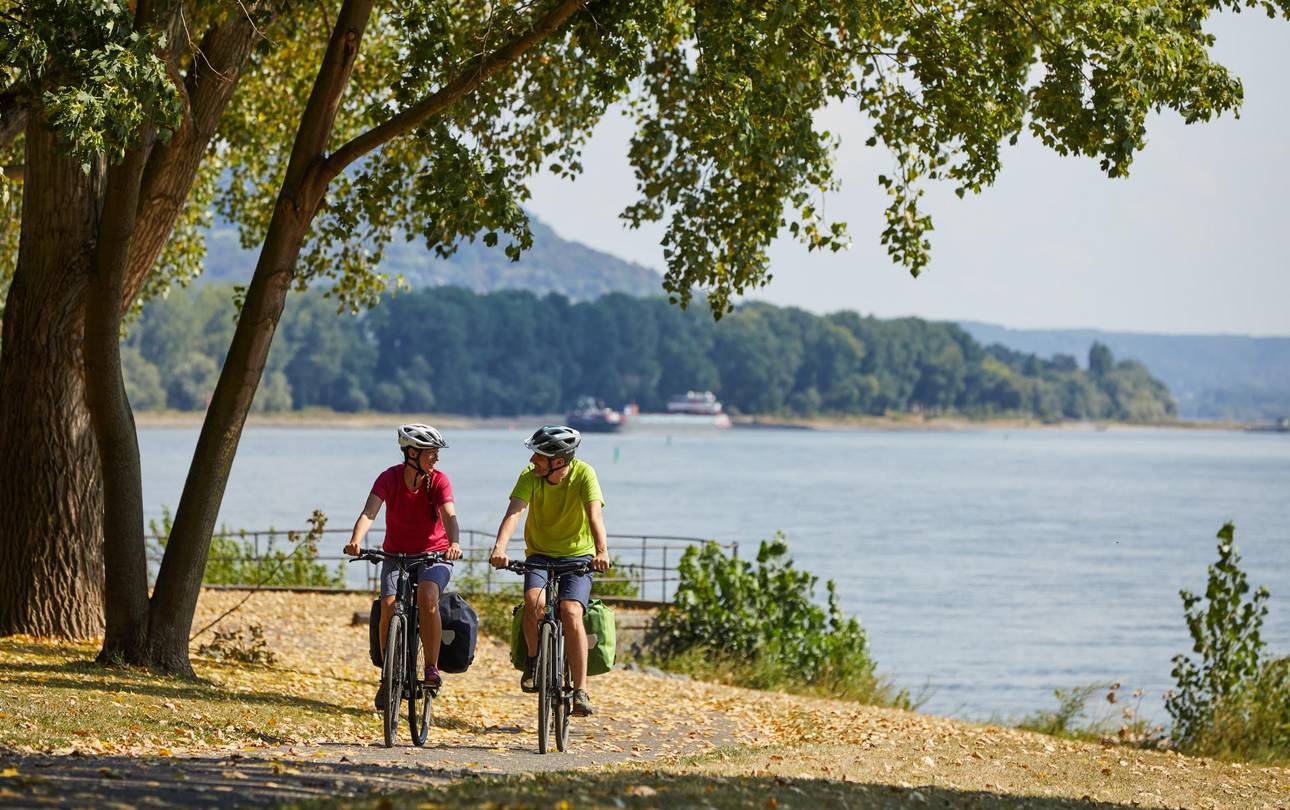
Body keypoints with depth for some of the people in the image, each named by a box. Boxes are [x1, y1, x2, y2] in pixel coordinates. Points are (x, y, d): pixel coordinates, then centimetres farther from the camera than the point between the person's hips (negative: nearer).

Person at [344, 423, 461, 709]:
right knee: (389, 604, -21)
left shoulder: (439, 481, -13)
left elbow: (449, 516, -28)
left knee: (427, 596, -31)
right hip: (397, 554, 1)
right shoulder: (390, 478, -13)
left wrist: (454, 544, -49)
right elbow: (369, 512, -25)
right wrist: (355, 541, -45)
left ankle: (432, 669, -22)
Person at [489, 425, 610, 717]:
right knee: (535, 601, -28)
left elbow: (594, 512, -30)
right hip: (540, 554, 2)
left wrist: (602, 550, -48)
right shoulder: (530, 476, -13)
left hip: (578, 555, -2)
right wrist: (500, 547, -44)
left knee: (571, 612, -24)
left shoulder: (584, 474, -17)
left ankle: (580, 692, -20)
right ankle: (533, 660, -1)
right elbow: (514, 511, -26)